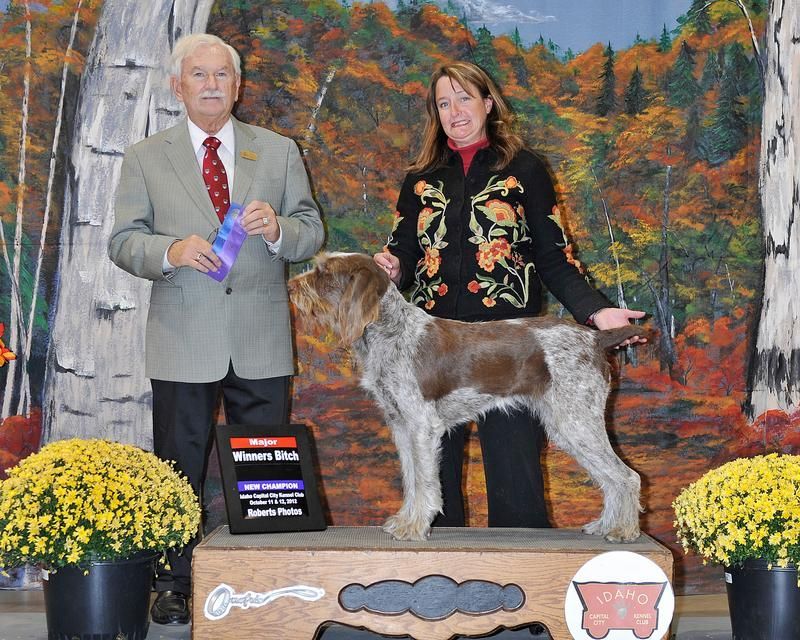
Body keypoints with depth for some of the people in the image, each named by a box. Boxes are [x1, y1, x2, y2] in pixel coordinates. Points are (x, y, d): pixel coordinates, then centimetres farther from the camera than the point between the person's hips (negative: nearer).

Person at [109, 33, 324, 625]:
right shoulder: (146, 158, 7)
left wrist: (278, 230, -14)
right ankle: (175, 583, 17)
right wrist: (170, 251, -18)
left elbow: (312, 232, 9)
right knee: (179, 467, 5)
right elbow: (124, 242, 3)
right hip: (183, 342, -1)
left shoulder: (279, 152, 11)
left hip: (262, 342, 1)